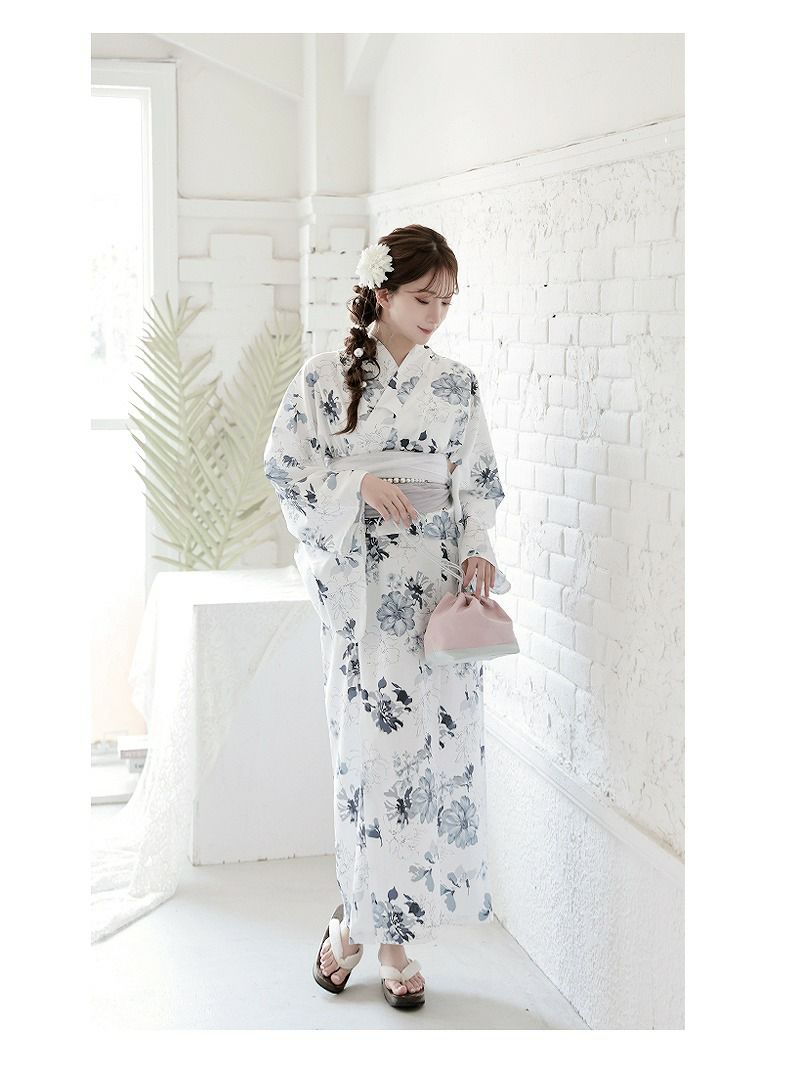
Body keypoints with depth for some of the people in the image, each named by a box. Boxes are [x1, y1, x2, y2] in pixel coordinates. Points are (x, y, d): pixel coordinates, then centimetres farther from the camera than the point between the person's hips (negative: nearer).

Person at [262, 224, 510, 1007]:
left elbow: (479, 482, 10)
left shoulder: (455, 385, 8)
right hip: (361, 585, -2)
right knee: (369, 744, -2)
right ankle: (365, 916, 15)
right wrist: (359, 484, -13)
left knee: (437, 743, 1)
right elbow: (284, 466, 2)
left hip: (439, 587, 3)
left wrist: (479, 554, -6)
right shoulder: (323, 376, 1)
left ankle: (386, 923, 14)